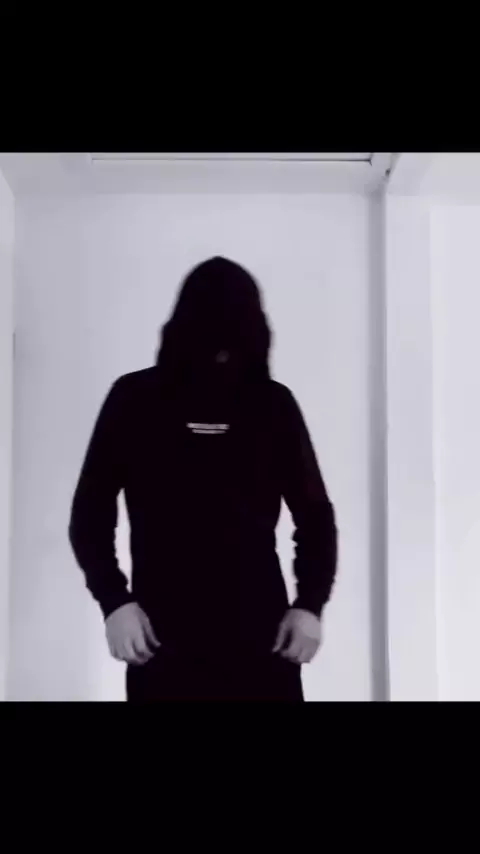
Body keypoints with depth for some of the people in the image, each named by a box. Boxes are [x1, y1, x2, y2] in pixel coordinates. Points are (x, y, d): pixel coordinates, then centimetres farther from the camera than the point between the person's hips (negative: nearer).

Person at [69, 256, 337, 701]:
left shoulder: (274, 404, 3)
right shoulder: (134, 400, 0)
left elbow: (314, 513, 10)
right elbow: (90, 511, 5)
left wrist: (310, 603, -1)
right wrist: (113, 600, -6)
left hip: (261, 635, 1)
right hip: (162, 639, -1)